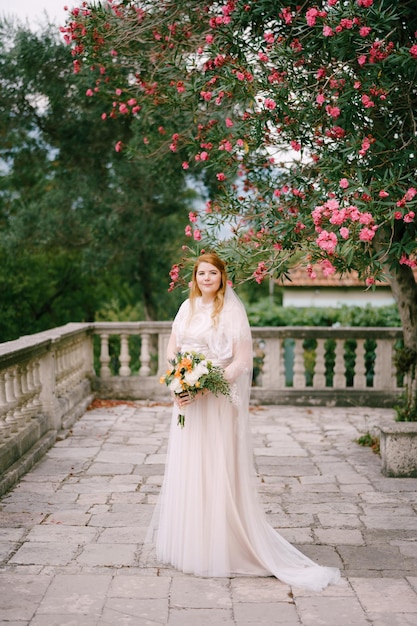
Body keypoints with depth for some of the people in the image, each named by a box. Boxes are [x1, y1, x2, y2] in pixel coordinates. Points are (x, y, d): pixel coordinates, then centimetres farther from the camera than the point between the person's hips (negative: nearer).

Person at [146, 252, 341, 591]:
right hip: (186, 398, 7)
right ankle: (185, 540, 27)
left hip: (217, 400, -7)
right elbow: (172, 347, 13)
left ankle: (218, 547, 8)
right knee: (185, 468, 13)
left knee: (215, 470, -3)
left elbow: (242, 360, -15)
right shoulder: (188, 307, 10)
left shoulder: (232, 311, -10)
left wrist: (204, 386, -22)